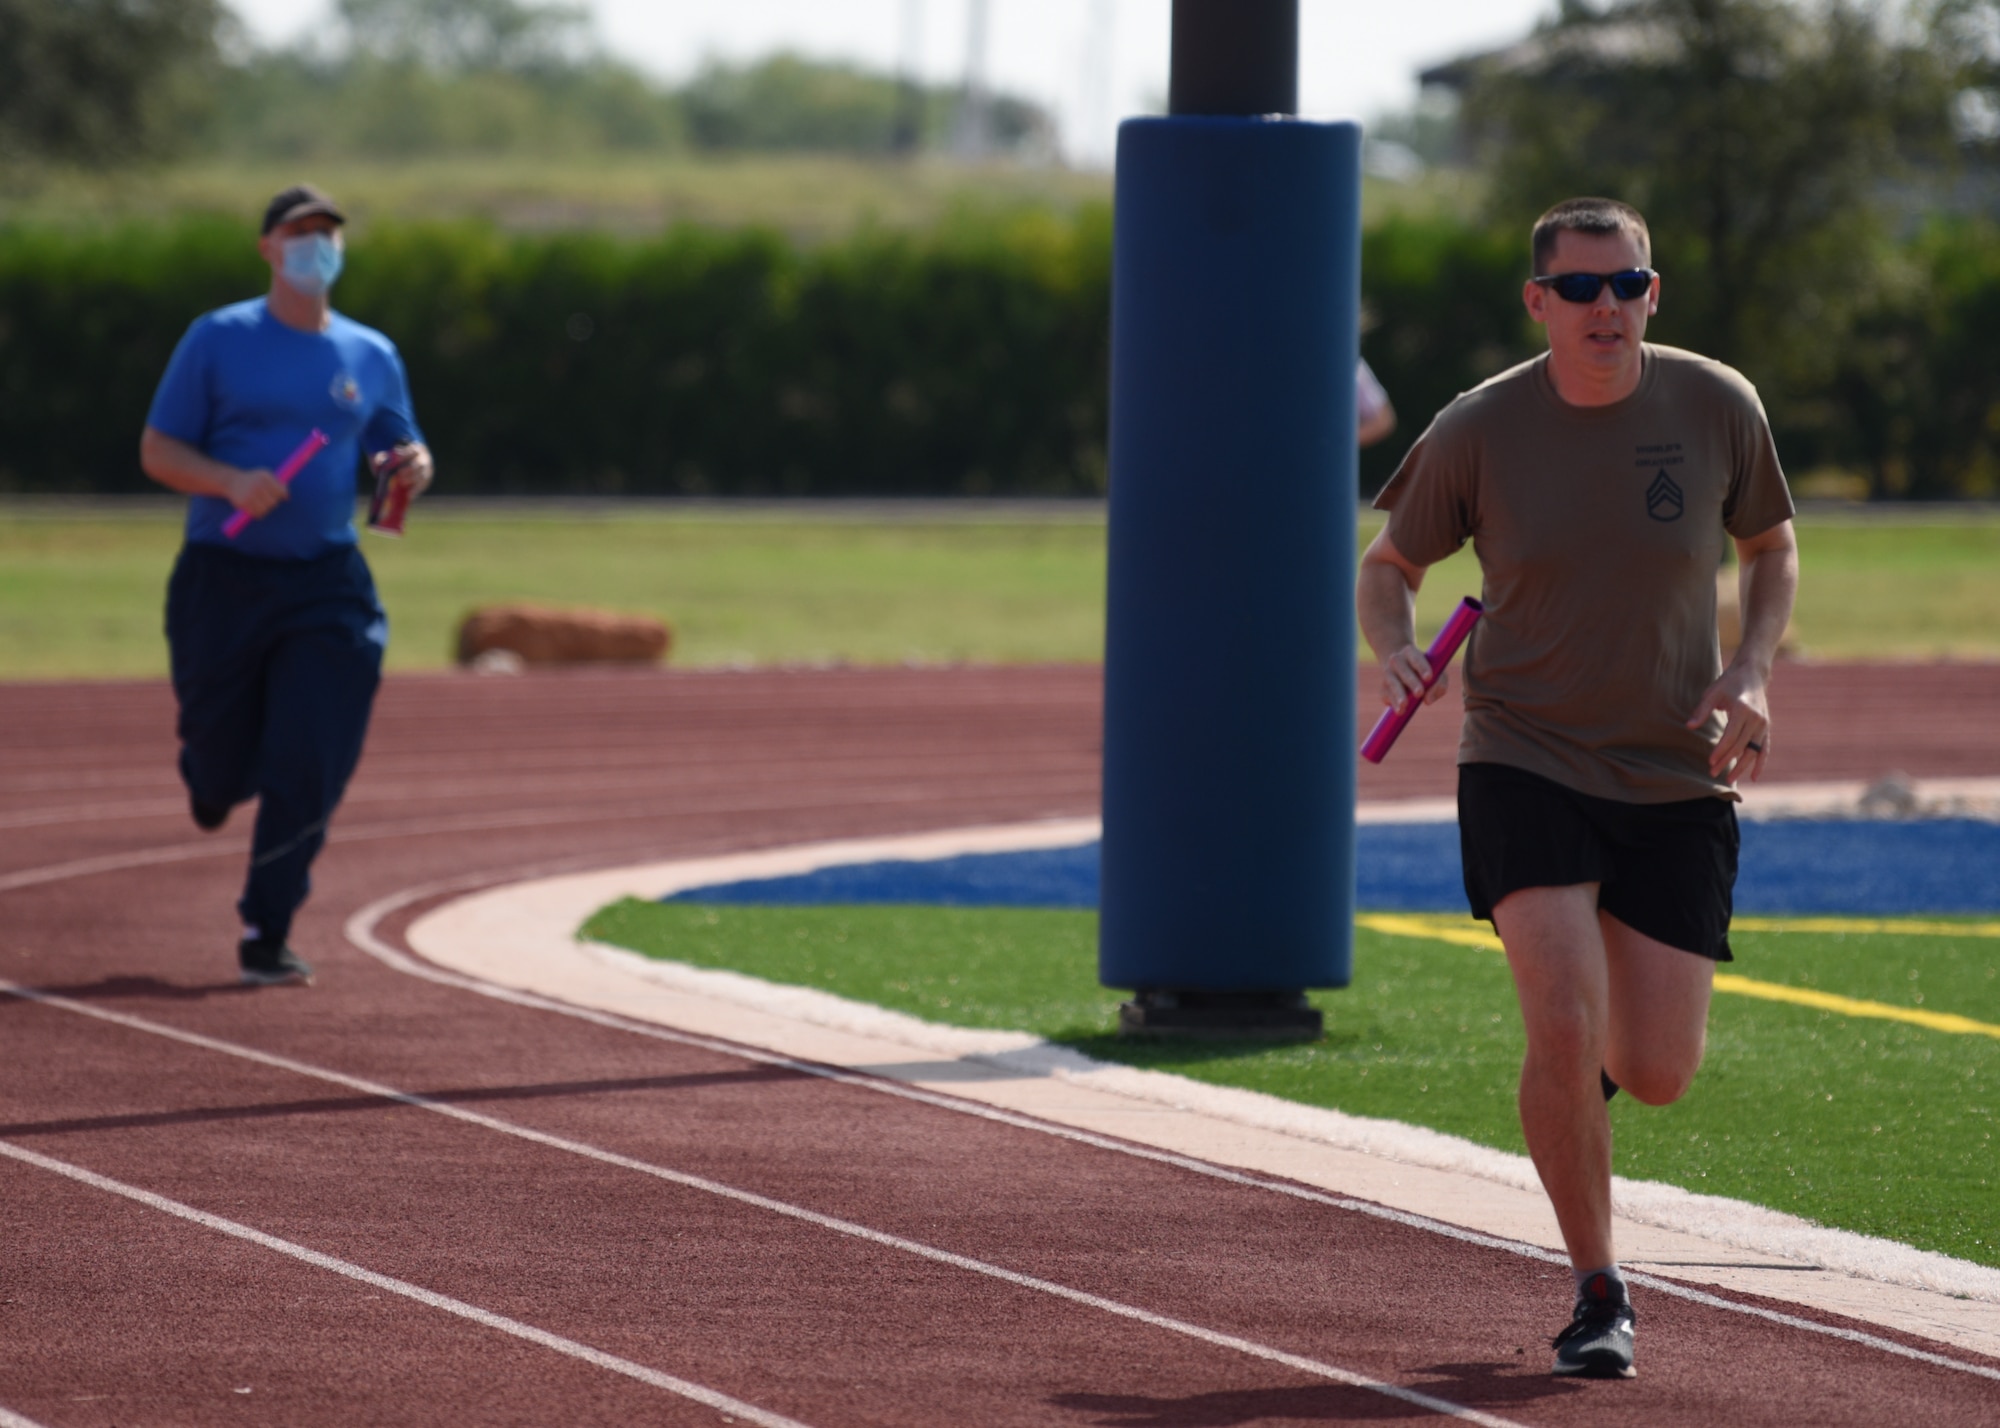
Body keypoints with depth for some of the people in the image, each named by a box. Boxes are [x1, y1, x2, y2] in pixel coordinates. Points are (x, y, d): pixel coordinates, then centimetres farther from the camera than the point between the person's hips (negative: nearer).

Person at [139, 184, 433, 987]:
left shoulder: (371, 357, 11)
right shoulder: (219, 341, 0)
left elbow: (399, 451, 19)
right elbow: (156, 451, -1)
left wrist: (413, 468, -6)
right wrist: (231, 481, -19)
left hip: (328, 585, 2)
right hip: (223, 580, -2)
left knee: (310, 767, -11)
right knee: (226, 759, 4)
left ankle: (265, 938, -4)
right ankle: (208, 775, 43)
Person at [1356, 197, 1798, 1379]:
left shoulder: (1718, 408, -5)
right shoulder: (1480, 431, -8)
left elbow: (1771, 545, 12)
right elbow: (1391, 566, 6)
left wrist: (1754, 670, -6)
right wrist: (1396, 650, -17)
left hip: (1677, 779, 2)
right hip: (1527, 761, -2)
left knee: (1658, 1075, 1)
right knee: (1564, 1033, -19)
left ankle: (1594, 1056, 41)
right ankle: (1601, 1296, -1)